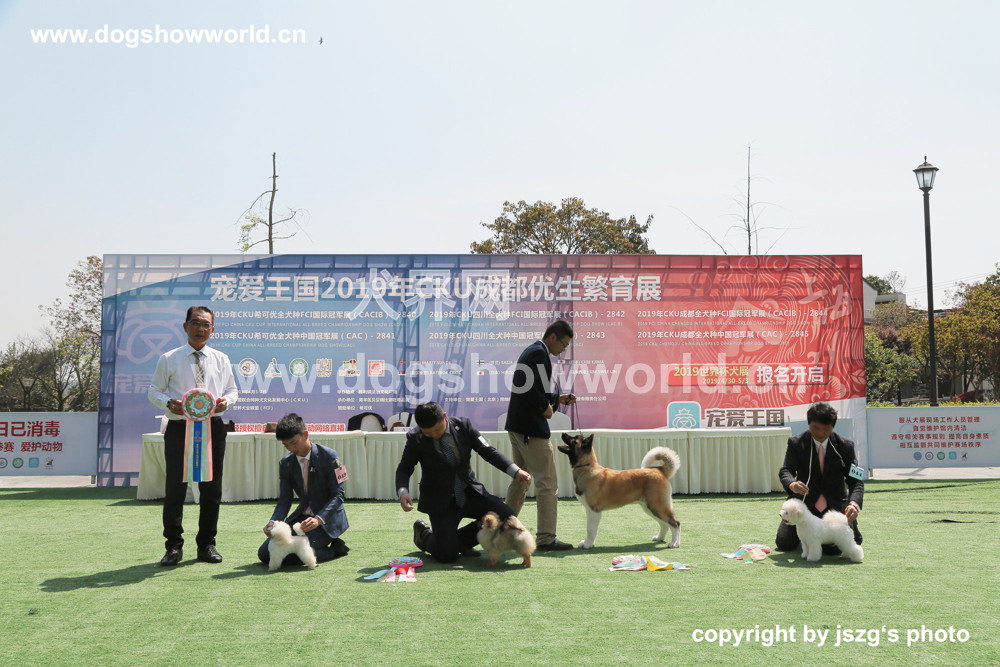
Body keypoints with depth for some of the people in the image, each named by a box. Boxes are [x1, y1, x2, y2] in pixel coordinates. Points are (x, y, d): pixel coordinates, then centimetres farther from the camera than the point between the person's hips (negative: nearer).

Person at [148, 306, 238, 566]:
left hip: (213, 427, 2)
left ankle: (206, 545, 19)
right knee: (175, 488, -3)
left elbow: (232, 389, 16)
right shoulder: (169, 359, 4)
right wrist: (168, 403, -15)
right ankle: (174, 546, 12)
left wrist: (226, 400, -7)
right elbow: (154, 391, 6)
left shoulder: (221, 360, 11)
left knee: (211, 489, 6)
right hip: (179, 428, -2)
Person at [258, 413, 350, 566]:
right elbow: (284, 500, 2)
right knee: (264, 553, -4)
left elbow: (338, 495, -15)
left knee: (288, 555, -26)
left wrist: (319, 519, -30)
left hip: (327, 518, -7)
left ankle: (334, 549, -3)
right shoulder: (285, 463, 4)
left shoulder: (328, 456, -13)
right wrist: (274, 521, -19)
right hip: (301, 516, 7)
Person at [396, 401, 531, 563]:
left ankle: (460, 539, 11)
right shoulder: (415, 438, -11)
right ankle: (423, 534, 21)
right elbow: (404, 469, -2)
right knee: (448, 555, -15)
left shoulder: (463, 425, -6)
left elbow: (487, 451, -2)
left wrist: (515, 471, -14)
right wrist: (403, 492, -24)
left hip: (469, 493, 4)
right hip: (441, 501, -4)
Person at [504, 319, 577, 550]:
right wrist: (545, 407, -12)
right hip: (531, 428, -11)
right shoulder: (539, 353, -13)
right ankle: (546, 538, -3)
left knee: (520, 480, 19)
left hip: (516, 427, 11)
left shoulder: (530, 351, 18)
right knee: (547, 483, -5)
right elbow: (529, 389, -25)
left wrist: (557, 399, 16)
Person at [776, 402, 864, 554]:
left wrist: (854, 504, -31)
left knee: (832, 548, -20)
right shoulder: (796, 443, -5)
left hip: (835, 506, 0)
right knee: (785, 544, -12)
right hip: (804, 502, 1)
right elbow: (785, 470, -15)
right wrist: (792, 484, -40)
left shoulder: (845, 447, -5)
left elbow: (855, 481, -10)